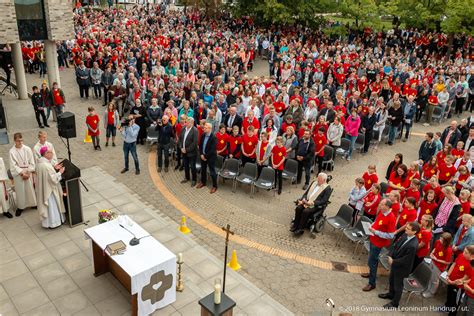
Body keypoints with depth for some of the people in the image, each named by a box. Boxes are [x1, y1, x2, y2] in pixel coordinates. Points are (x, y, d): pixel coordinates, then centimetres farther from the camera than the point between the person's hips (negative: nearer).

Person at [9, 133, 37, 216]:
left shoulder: (27, 149, -4)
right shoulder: (12, 151, -8)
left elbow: (32, 162, -1)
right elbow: (13, 165, -8)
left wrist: (28, 172, -9)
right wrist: (22, 173, -14)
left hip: (28, 172, 1)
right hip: (18, 173, -1)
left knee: (30, 188, 8)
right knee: (20, 190, 3)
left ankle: (33, 203, 25)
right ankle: (20, 207, 16)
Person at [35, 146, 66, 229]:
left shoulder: (40, 163, 3)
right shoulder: (46, 165, -29)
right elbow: (53, 178, -26)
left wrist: (54, 168, 6)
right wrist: (60, 172, -13)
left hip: (44, 188, 10)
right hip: (49, 189, -10)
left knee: (50, 205, 22)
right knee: (51, 205, 5)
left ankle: (47, 221, 35)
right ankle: (52, 222, 18)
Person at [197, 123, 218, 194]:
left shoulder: (213, 137, -21)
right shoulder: (203, 135, 0)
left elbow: (212, 149, -22)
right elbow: (200, 145, 8)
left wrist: (206, 156, -16)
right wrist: (201, 154, -4)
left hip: (210, 157, -7)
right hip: (203, 156, 7)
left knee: (212, 172, 2)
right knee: (203, 170, 20)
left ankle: (214, 186, 15)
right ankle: (203, 182, 40)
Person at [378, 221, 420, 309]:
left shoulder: (413, 245, -36)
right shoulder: (405, 235, -11)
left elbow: (405, 260, -29)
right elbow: (396, 245, 2)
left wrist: (393, 262, -18)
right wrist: (390, 256, -8)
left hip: (401, 267, -8)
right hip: (394, 262, 8)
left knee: (398, 285, 15)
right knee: (392, 280, 29)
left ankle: (395, 303, 37)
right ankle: (391, 294, 54)